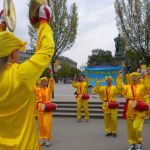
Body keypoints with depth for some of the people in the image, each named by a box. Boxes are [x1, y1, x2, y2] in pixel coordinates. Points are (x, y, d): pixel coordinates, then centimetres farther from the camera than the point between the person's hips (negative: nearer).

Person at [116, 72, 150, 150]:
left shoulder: (141, 87, 5)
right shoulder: (127, 87, 10)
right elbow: (120, 86, -7)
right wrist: (120, 77, -6)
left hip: (139, 110, -3)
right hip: (129, 110, 3)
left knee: (136, 127, -12)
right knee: (130, 128, 8)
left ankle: (139, 142, 15)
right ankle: (132, 143, 27)